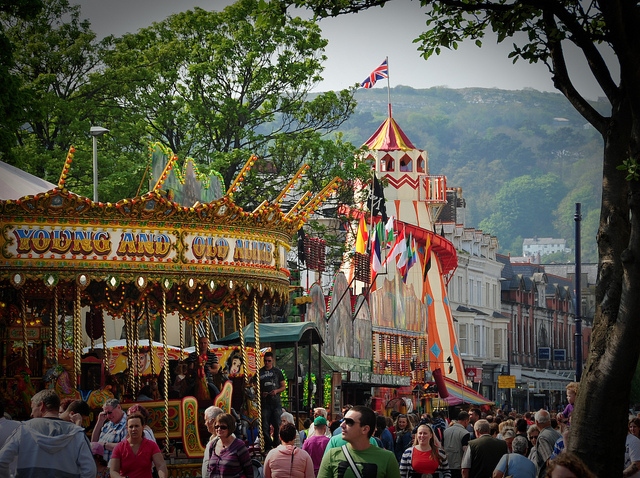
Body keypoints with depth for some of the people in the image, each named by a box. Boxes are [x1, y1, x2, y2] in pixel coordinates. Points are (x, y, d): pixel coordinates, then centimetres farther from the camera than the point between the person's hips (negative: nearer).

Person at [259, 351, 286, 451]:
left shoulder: (277, 372, 9)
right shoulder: (260, 373, 9)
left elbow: (283, 386, 11)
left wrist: (277, 391, -8)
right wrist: (261, 393, -9)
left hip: (276, 402, 0)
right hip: (265, 402, 0)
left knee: (277, 425, -2)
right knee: (265, 426, -2)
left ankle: (276, 445, 8)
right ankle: (268, 446, 6)